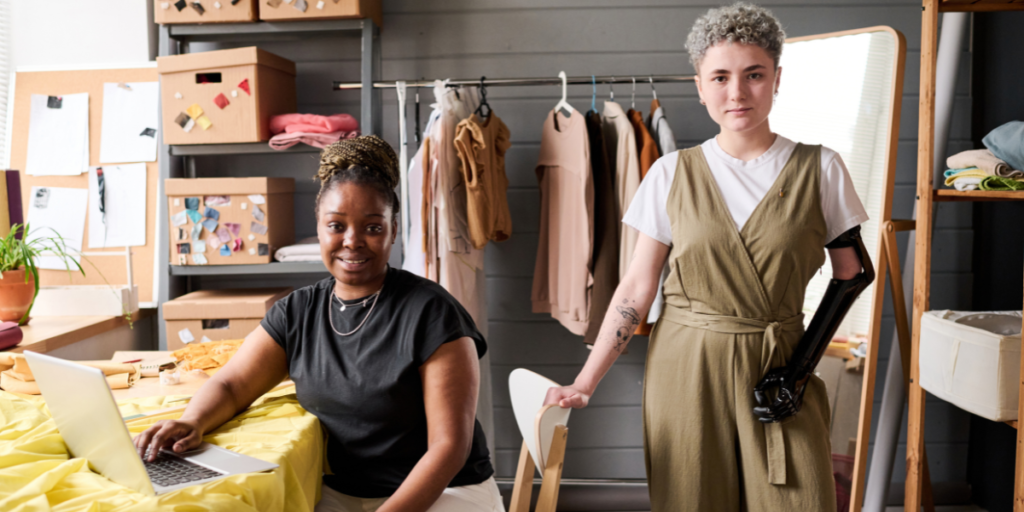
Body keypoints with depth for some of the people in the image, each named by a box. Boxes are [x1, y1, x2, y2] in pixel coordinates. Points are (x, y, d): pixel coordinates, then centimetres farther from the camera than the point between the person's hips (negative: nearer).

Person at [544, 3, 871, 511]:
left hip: (777, 370, 0)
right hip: (684, 370, 0)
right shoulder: (672, 174, -1)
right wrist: (584, 384, -5)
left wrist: (804, 361, -8)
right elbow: (636, 288, -1)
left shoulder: (820, 169, -1)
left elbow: (851, 274, 5)